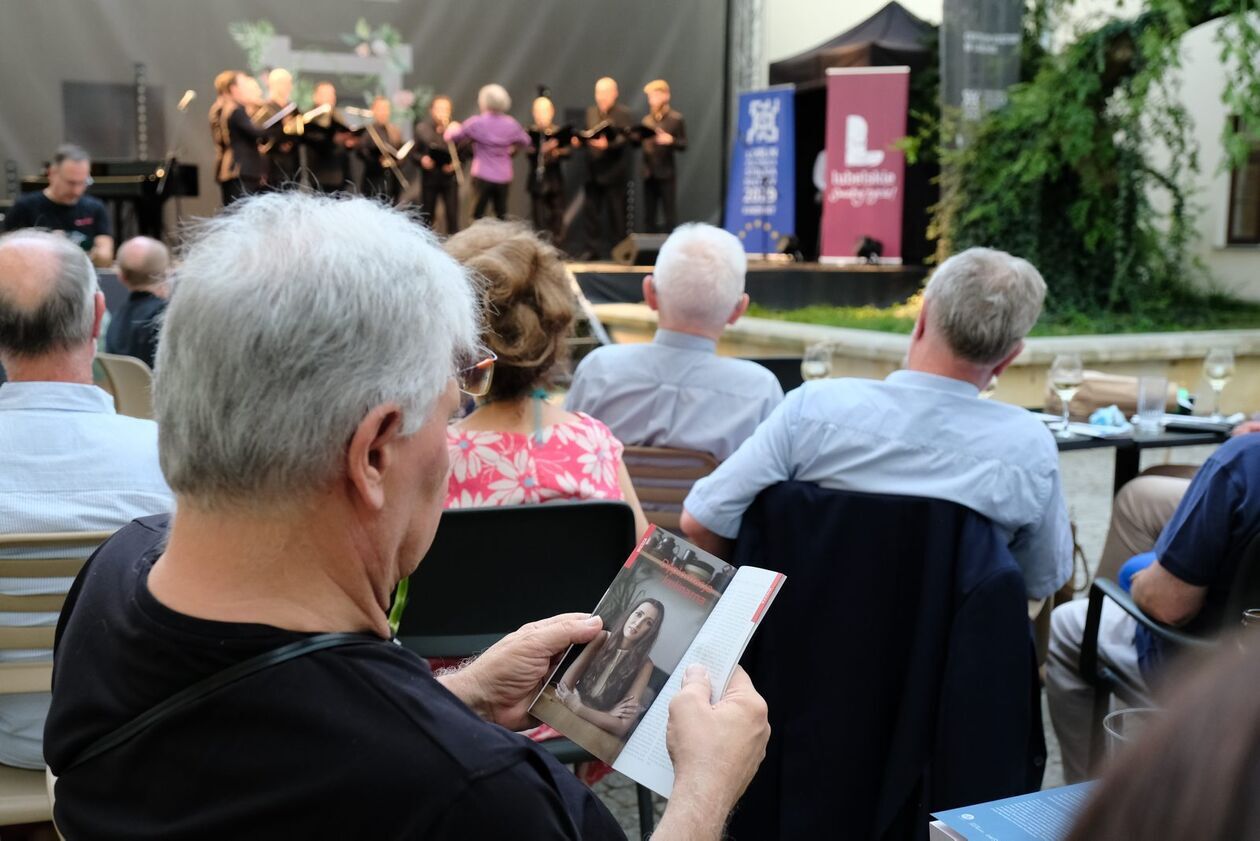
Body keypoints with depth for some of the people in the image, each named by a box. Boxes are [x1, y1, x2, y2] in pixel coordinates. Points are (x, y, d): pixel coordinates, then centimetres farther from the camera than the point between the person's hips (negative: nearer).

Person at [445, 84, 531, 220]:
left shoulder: (476, 122, -7)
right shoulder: (511, 124, 0)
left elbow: (451, 136, -1)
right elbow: (525, 142, 15)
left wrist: (453, 127, 21)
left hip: (482, 176, -3)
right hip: (504, 177, 3)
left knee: (478, 216, 3)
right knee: (501, 216, 12)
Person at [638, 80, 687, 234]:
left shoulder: (676, 118, -3)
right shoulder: (646, 120, 12)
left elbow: (683, 145, -5)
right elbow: (639, 141, 11)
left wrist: (671, 140, -22)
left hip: (667, 174, -5)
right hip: (649, 173, 5)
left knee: (670, 216, -2)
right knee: (649, 216, 8)